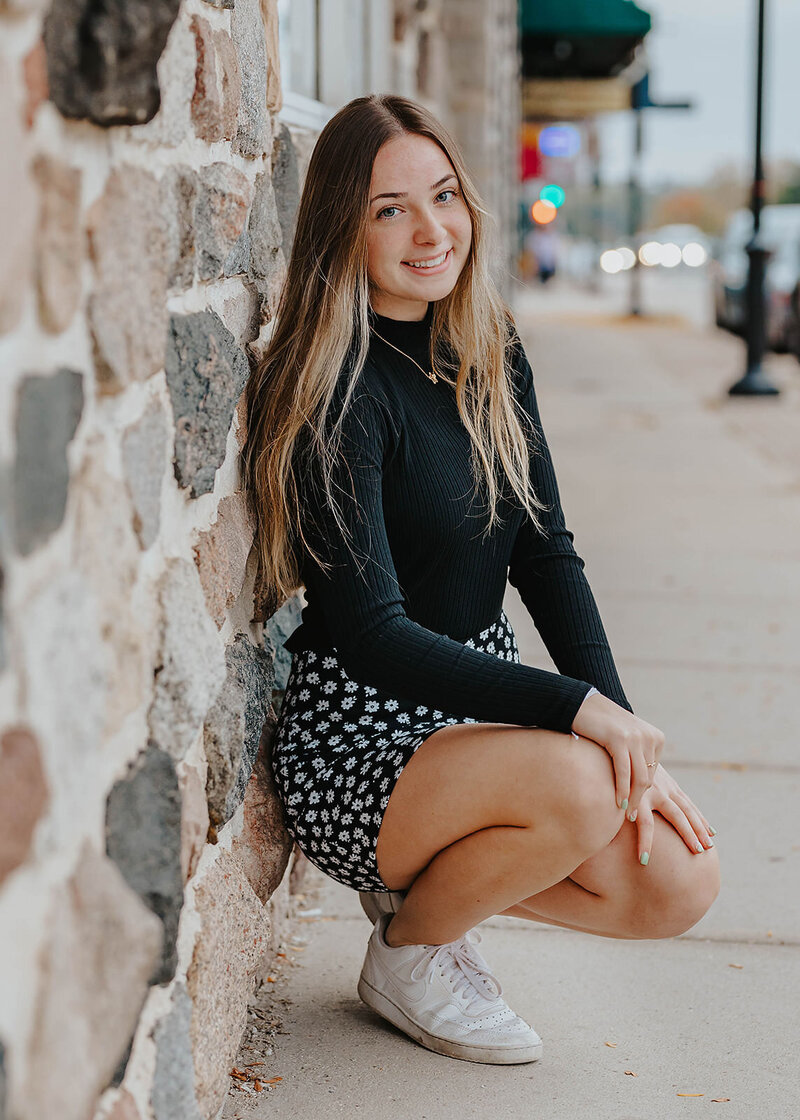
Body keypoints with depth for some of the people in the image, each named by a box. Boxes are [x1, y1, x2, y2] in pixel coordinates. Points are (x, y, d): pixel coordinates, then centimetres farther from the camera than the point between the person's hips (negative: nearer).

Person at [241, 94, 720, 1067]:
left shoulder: (490, 356, 4)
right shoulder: (335, 389, -19)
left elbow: (546, 554, 4)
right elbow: (372, 637, -23)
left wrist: (625, 730, -9)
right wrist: (578, 710, -29)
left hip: (485, 704, 7)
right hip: (359, 738, -7)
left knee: (680, 885, -10)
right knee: (574, 786, -33)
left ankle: (428, 879, 13)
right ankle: (405, 950, -3)